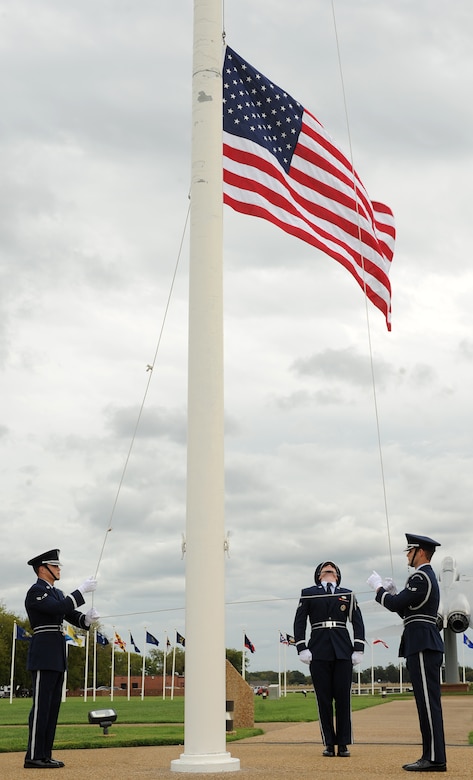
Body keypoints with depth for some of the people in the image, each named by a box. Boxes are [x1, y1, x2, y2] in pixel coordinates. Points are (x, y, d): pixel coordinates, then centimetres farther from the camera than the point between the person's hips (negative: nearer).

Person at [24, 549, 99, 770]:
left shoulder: (57, 593, 19)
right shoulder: (35, 591, -10)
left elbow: (73, 617, 14)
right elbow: (60, 608, -24)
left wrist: (87, 618, -7)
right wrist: (82, 590, -20)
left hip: (57, 657, 9)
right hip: (43, 656, -9)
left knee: (53, 706, 10)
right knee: (41, 706, -7)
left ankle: (45, 755, 14)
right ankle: (34, 757, -3)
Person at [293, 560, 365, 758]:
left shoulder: (348, 595, 13)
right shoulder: (308, 594, 10)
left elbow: (358, 622, 9)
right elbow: (299, 622, 5)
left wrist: (358, 650, -1)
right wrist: (302, 649, -4)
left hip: (343, 652, 1)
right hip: (319, 653, -1)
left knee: (343, 697, 0)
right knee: (324, 699, 1)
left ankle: (343, 744, 7)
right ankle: (329, 744, 8)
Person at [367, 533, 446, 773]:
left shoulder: (421, 577, -13)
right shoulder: (426, 577, 21)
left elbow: (395, 604, -17)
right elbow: (407, 610, 23)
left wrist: (378, 587, -2)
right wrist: (393, 592, 14)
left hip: (423, 646, -11)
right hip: (423, 645, 11)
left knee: (428, 701, -9)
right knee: (427, 702, 10)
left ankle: (435, 758, -7)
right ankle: (431, 756, 13)